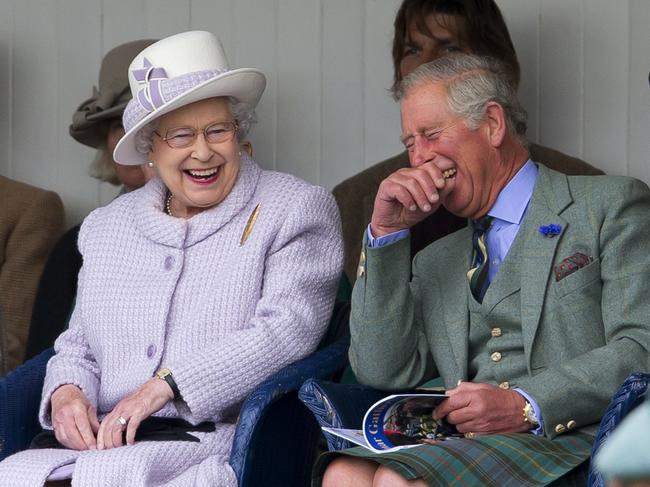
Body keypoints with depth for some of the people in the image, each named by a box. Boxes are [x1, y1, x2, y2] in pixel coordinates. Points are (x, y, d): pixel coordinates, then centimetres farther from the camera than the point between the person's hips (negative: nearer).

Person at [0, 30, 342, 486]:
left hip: (220, 442, -4)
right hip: (98, 441, 5)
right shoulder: (106, 227, 23)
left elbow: (287, 330, -8)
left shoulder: (297, 209, 5)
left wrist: (165, 385, -16)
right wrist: (66, 392, 1)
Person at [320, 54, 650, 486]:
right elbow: (385, 373, 12)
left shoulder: (610, 205, 7)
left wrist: (527, 406, -17)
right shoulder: (436, 263, 26)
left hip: (571, 447, -5)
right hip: (464, 449, 5)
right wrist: (387, 233, 8)